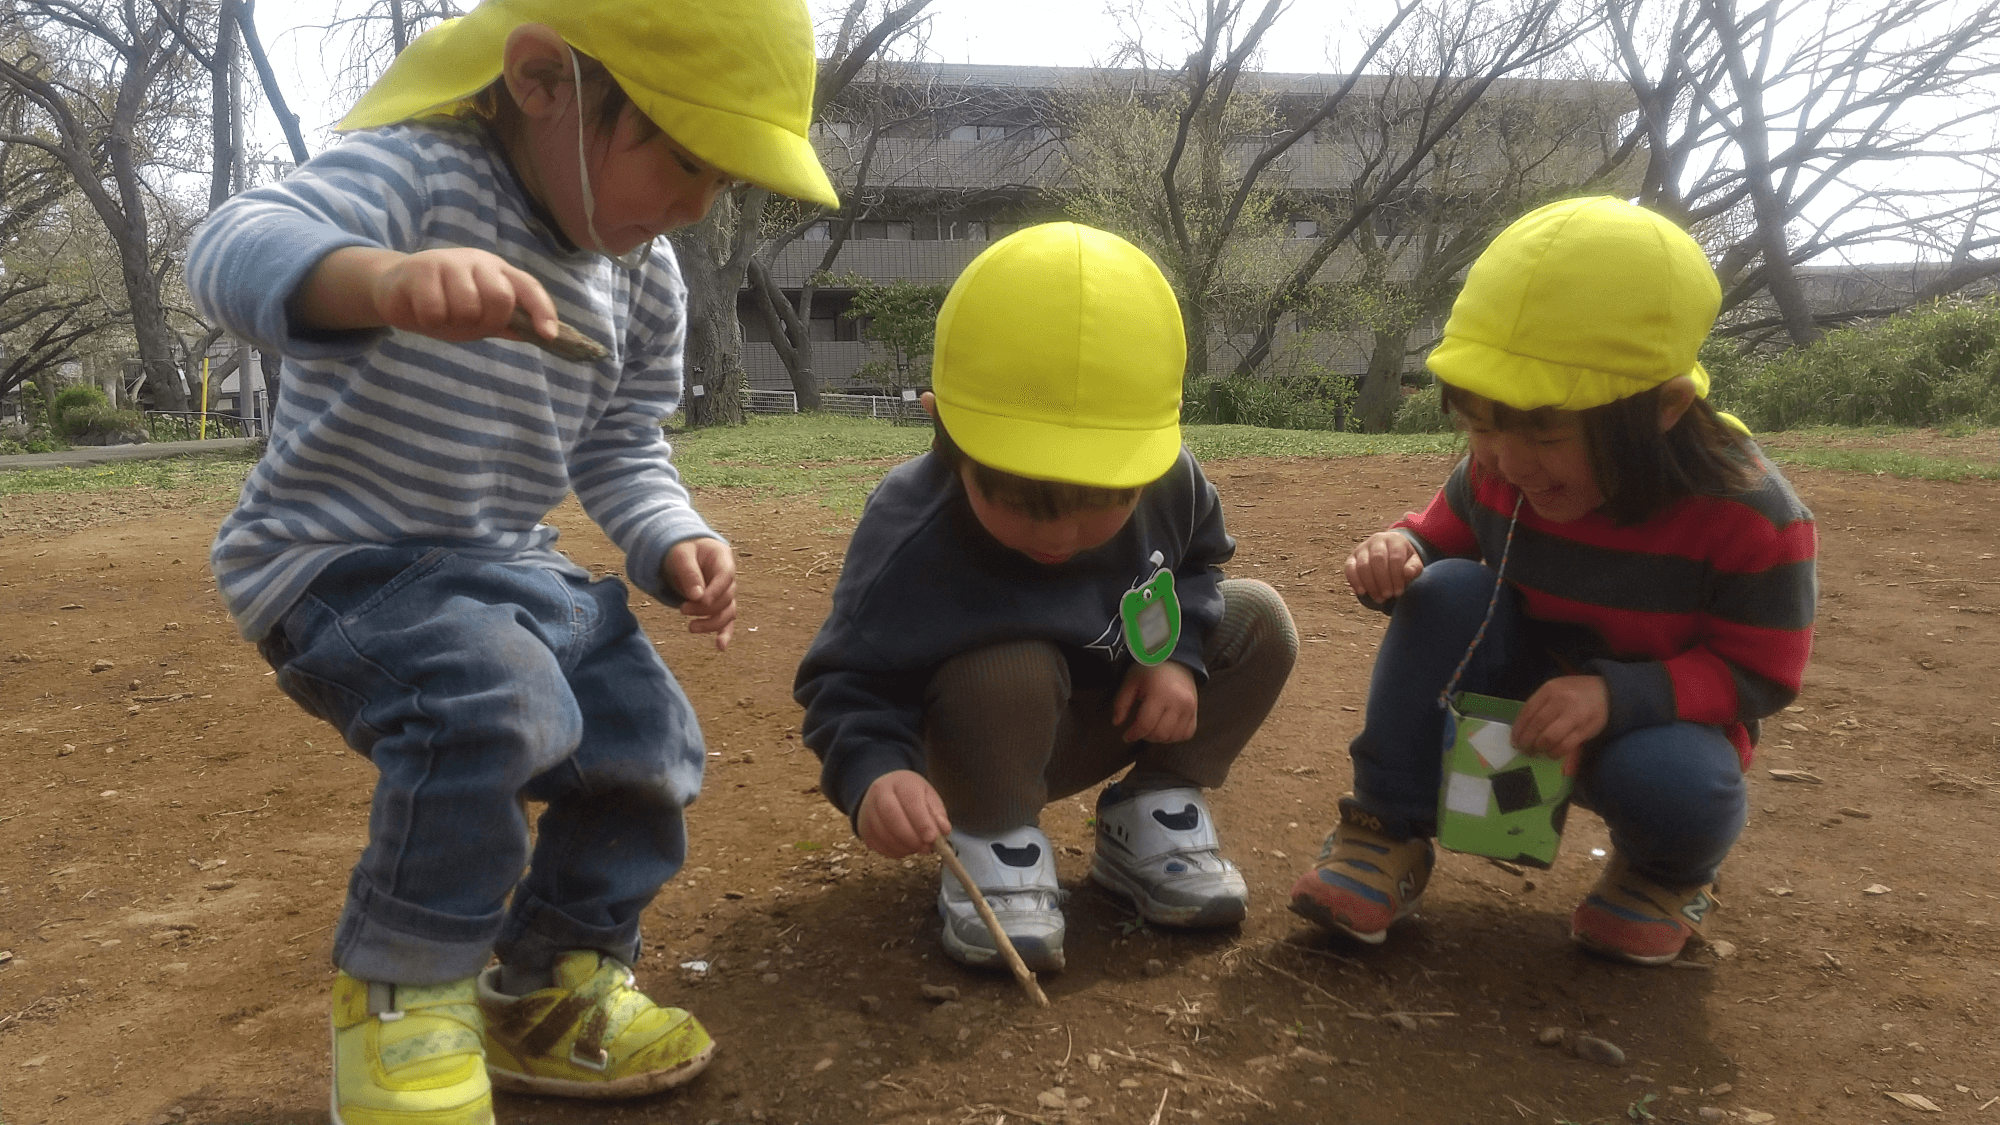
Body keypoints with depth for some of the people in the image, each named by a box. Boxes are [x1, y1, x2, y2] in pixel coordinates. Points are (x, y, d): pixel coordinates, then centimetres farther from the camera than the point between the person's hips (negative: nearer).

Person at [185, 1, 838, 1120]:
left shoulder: (646, 277, 4)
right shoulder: (420, 171, -18)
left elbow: (621, 447, 10)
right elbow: (238, 245, -37)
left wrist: (673, 542, -10)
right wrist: (381, 279, -59)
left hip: (510, 567, 7)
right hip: (338, 556, -7)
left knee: (647, 740, -1)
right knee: (495, 696, -33)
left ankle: (549, 994, 23)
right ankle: (400, 995, -9)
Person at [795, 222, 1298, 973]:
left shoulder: (1168, 481, -20)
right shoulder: (909, 535, -35)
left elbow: (1197, 560, 3)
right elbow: (848, 680, -27)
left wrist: (1178, 652, -17)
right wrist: (873, 770, -48)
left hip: (1120, 714, 6)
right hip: (984, 744, -5)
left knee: (1257, 618, -6)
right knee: (1010, 671, -38)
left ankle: (1154, 812, 4)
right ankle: (997, 844, -9)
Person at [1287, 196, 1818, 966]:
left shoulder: (1751, 516, -26)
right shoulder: (1496, 472, -16)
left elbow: (1758, 676, -19)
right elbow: (1443, 536, 2)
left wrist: (1617, 696, -37)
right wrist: (1402, 550, -25)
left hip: (1659, 722, -3)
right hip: (1521, 696, 3)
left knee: (1670, 784, -38)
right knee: (1446, 592, -25)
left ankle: (1668, 873, 3)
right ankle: (1388, 837, -16)